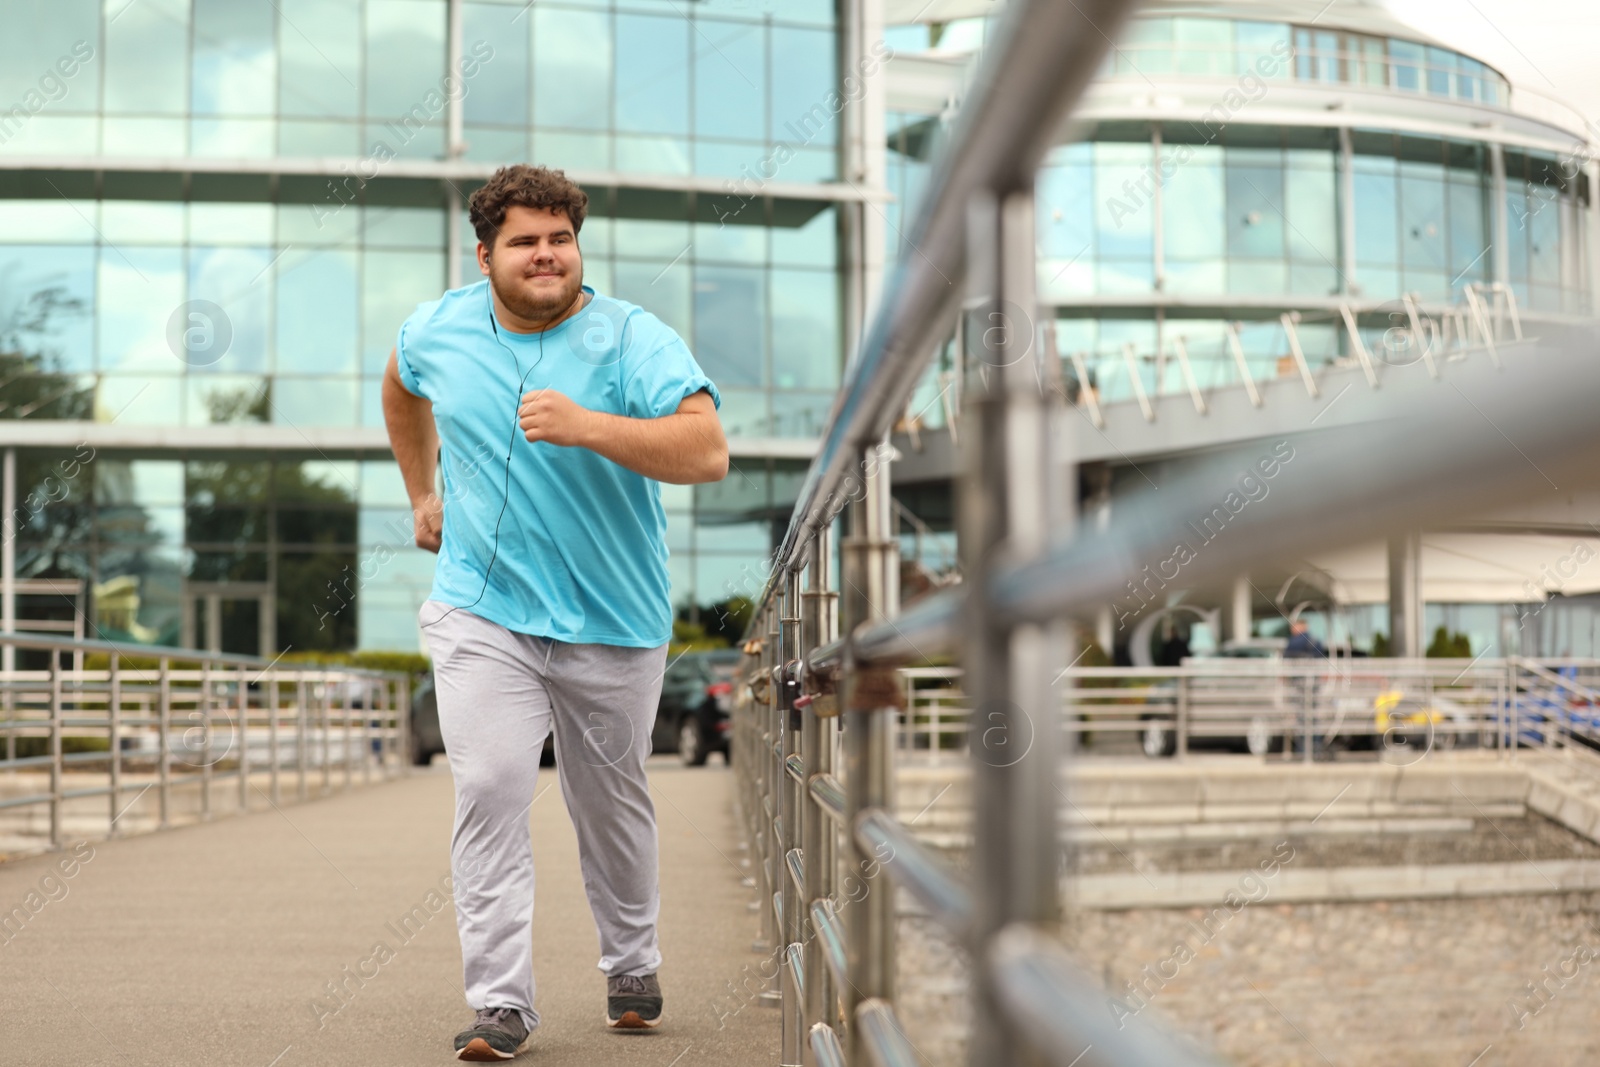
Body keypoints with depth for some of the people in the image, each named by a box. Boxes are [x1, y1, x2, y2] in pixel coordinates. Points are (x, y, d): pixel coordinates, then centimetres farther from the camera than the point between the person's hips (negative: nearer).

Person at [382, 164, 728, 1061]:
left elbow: (707, 452, -27)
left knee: (611, 803, 12)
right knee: (490, 793, -11)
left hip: (613, 623, -2)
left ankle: (633, 969, 35)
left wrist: (590, 427, -38)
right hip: (482, 610, 2)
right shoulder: (438, 329, 2)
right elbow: (401, 388, 27)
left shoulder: (635, 339, -13)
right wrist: (423, 491, 24)